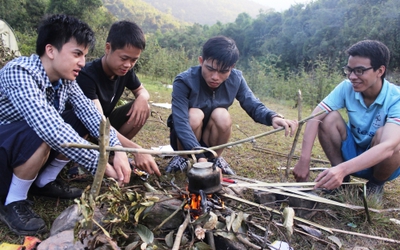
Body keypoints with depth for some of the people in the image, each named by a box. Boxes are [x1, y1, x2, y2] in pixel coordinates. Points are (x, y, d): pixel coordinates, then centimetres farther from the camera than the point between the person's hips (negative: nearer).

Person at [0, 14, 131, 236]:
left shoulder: (64, 77, -7)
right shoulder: (18, 73, -30)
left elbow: (90, 113, -13)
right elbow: (50, 129, -41)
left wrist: (117, 148, -29)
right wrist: (100, 163, -39)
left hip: (27, 150, 7)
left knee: (78, 122, -7)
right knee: (42, 135, -35)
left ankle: (44, 182, 8)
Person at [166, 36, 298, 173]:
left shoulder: (236, 79, -14)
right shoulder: (184, 81, -26)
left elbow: (254, 106, -14)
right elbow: (180, 123, -35)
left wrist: (273, 117, -38)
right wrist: (199, 156, -47)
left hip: (211, 138, 3)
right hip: (185, 140, -2)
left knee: (222, 115, -28)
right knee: (194, 115, -33)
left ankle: (214, 158, -1)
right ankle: (183, 157, -4)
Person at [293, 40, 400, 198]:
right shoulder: (347, 88, -17)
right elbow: (314, 118, -26)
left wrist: (343, 169, -56)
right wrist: (304, 161, -37)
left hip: (384, 161, -2)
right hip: (353, 154, 2)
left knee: (383, 134, -34)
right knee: (328, 118, -22)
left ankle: (377, 184, -3)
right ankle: (342, 179, -4)